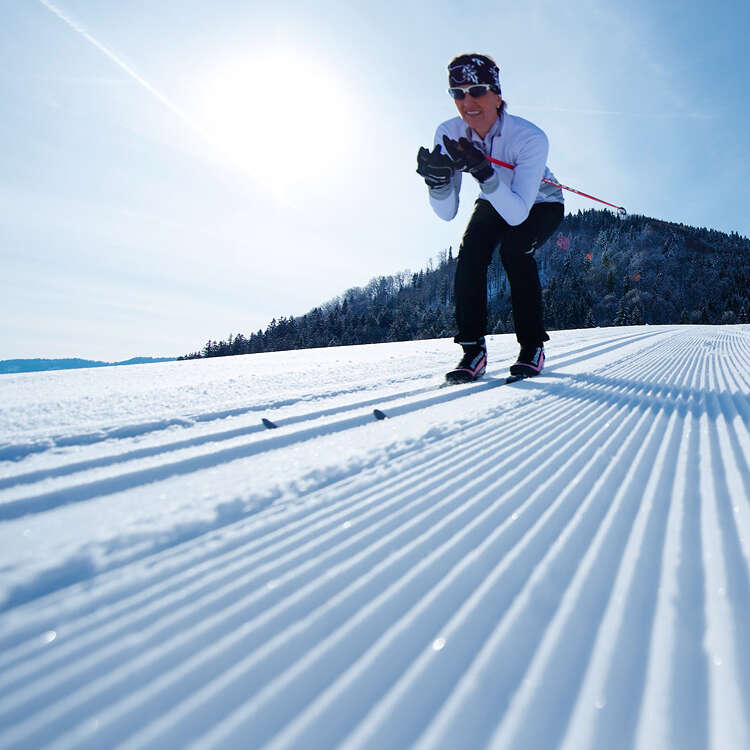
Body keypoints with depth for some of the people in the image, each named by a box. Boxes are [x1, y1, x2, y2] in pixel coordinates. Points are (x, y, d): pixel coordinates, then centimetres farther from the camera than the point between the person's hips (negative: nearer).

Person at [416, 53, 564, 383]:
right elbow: (447, 212, -22)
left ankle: (532, 346, -16)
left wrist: (483, 172, -52)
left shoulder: (531, 137, -33)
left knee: (514, 249, -30)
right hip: (494, 203, 3)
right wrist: (437, 179, -42)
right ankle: (473, 350, -15)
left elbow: (518, 213, -41)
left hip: (541, 204, -3)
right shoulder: (448, 134, -22)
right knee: (469, 256, -23)